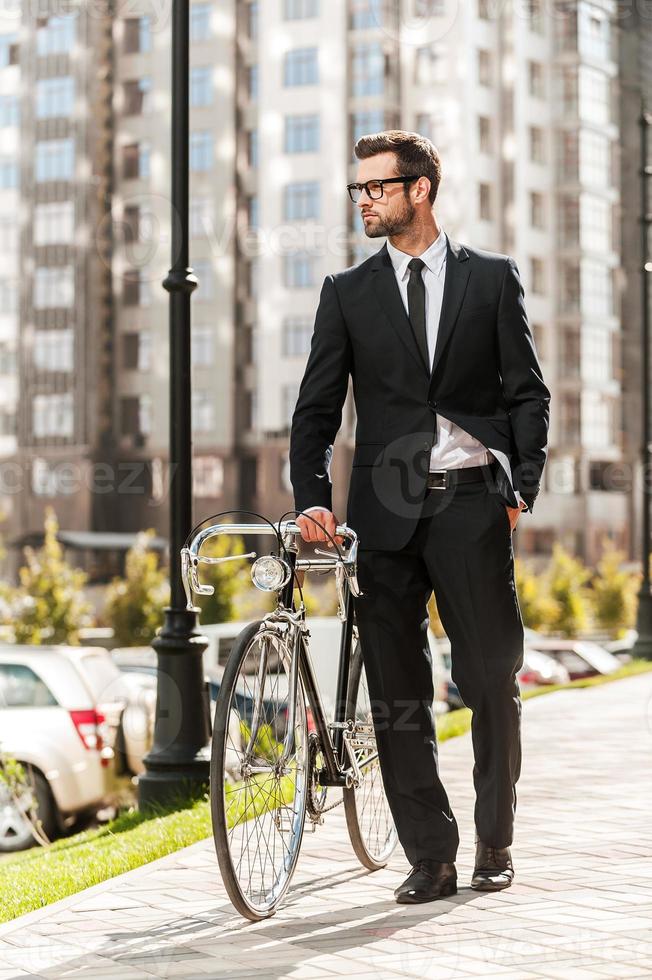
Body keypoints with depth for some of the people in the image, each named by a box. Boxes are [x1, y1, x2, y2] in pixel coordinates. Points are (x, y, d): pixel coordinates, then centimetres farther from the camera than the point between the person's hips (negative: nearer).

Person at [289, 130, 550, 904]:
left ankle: (495, 842, 19)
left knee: (492, 678, 3)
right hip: (386, 511, 2)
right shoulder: (348, 293, 10)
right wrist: (312, 500, -8)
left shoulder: (492, 278, 6)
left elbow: (527, 392, 6)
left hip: (472, 501, -1)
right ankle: (430, 856, 9)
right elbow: (316, 408, 6)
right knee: (397, 691, 1)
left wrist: (523, 488, -4)